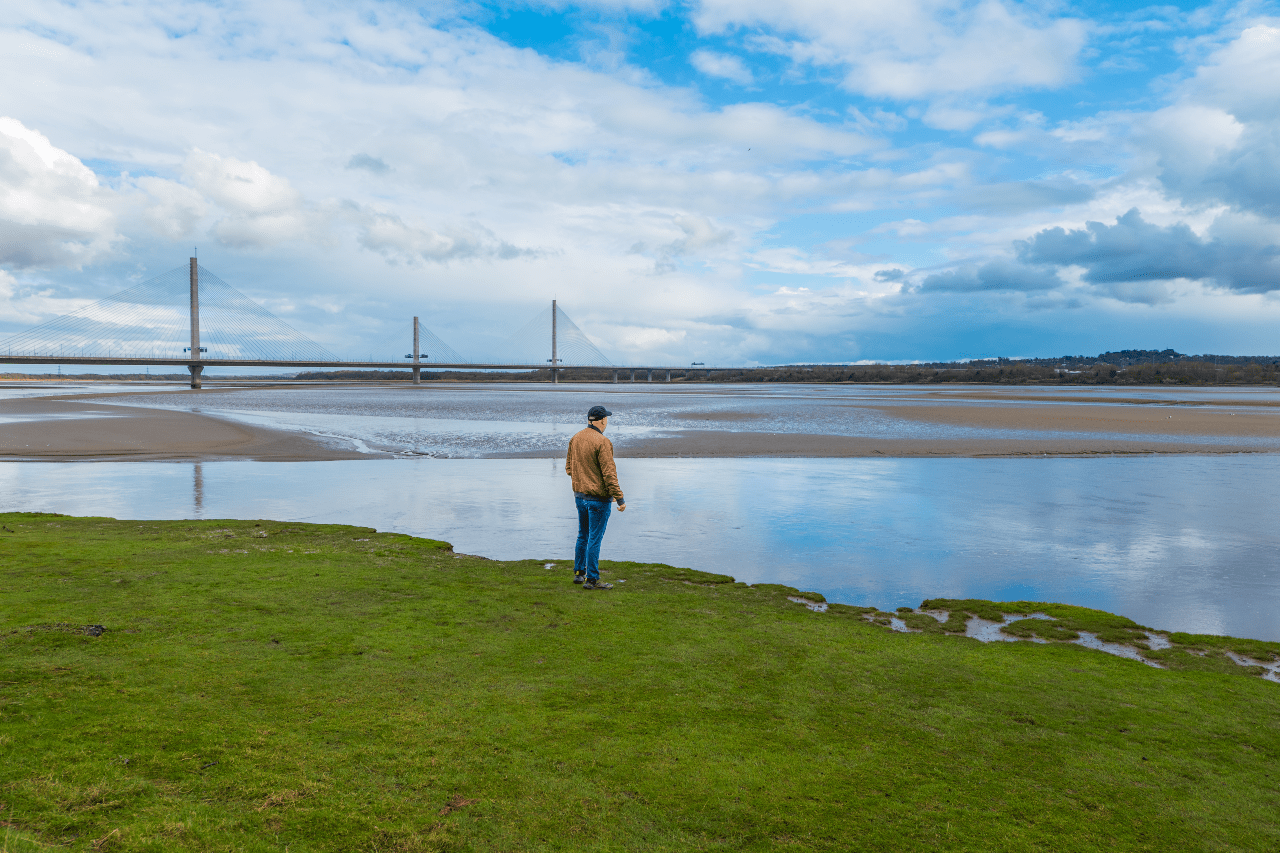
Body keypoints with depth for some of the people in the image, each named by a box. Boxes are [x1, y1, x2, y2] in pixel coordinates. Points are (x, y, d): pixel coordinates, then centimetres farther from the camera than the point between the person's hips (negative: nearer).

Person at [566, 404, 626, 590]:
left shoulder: (575, 439, 4)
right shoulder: (602, 442, -19)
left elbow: (568, 467, 13)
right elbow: (609, 474, -20)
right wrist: (620, 499, -14)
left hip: (579, 495, 8)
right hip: (598, 498, -7)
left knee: (583, 535, 20)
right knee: (595, 538, -1)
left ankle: (579, 573, 29)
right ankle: (592, 579, 5)